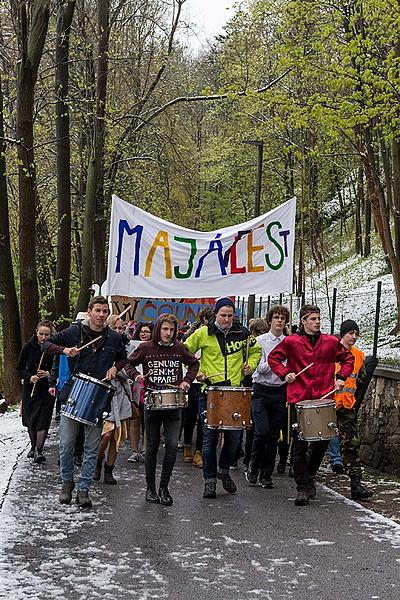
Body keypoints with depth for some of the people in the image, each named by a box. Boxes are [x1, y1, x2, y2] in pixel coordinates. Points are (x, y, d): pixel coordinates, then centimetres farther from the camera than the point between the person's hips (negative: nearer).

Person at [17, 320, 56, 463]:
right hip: (30, 388, 2)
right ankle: (33, 446, 31)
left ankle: (39, 450, -8)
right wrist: (29, 377, -17)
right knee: (31, 420, 11)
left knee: (43, 420, -11)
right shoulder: (29, 347, -5)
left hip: (47, 389, -2)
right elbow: (20, 368, 1)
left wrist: (49, 374, -20)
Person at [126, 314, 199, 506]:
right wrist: (136, 375, -8)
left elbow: (194, 363, 18)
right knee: (152, 447, 7)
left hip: (173, 405, 1)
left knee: (172, 447, -6)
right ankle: (150, 488, 19)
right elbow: (129, 363, 11)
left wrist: (187, 380, 3)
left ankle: (164, 488, 7)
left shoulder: (179, 348, 2)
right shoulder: (145, 348, -3)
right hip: (152, 404, -1)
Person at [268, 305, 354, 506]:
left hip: (323, 398, 2)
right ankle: (302, 488, 2)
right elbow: (273, 358, 13)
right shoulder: (291, 342, 1)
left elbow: (348, 359, 20)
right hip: (299, 398, -2)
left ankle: (310, 476, 31)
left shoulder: (331, 342, 7)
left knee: (322, 442, 6)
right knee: (300, 444, -3)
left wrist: (341, 377, 6)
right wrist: (284, 374, -2)